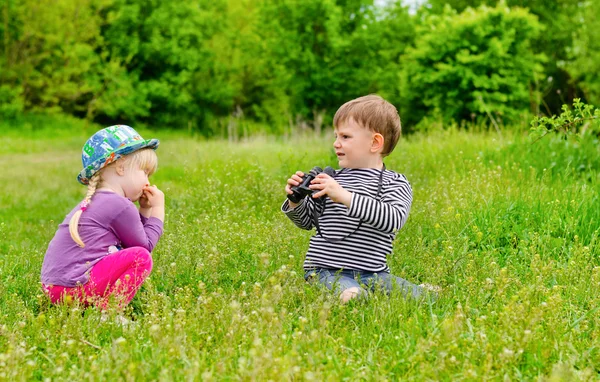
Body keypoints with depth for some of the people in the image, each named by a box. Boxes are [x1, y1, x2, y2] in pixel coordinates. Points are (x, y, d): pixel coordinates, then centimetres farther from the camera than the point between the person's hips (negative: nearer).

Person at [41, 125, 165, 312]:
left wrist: (145, 211, 20)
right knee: (141, 257, -9)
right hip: (74, 287, -10)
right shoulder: (120, 205, -10)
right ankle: (107, 311, -16)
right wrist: (157, 211, 9)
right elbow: (145, 245, 1)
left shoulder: (94, 201, 21)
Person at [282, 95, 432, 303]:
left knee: (417, 296, -26)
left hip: (371, 272, 0)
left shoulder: (395, 184, 1)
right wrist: (295, 201, 1)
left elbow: (393, 219, -22)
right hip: (324, 270, 0)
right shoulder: (332, 178, 15)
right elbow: (308, 220, 25)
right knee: (348, 291, -37)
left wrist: (344, 196, -27)